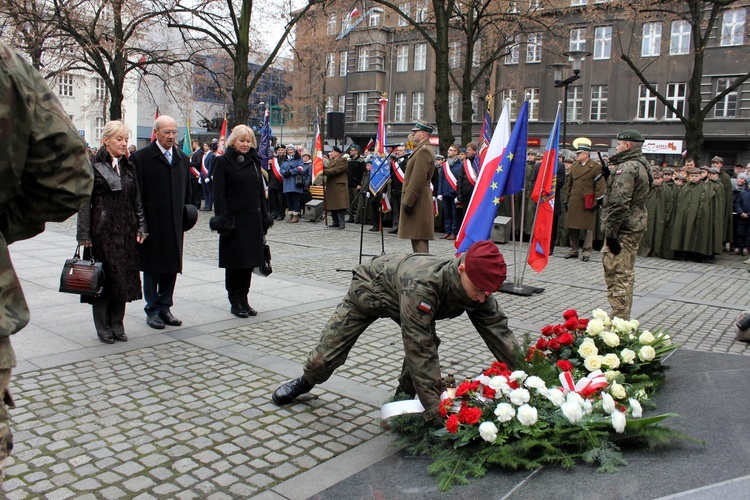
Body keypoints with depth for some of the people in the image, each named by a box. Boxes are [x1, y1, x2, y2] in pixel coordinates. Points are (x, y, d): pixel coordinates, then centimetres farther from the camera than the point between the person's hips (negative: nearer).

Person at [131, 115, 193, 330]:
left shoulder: (182, 158, 11)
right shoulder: (141, 157, -6)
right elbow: (136, 193, -8)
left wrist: (187, 214, 9)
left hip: (174, 223, 5)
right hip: (152, 222, -5)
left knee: (171, 267, 10)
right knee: (152, 268, 6)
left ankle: (165, 307, 22)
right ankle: (152, 310, 16)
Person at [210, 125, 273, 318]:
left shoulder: (254, 161, 12)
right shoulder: (223, 161, -4)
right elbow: (219, 193, -8)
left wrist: (264, 216, 10)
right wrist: (223, 218, -15)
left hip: (253, 219, 5)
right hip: (234, 220, -5)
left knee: (249, 260, 9)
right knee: (234, 262, 2)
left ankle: (243, 299, 19)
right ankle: (235, 301, 11)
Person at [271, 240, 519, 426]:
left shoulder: (479, 289, -29)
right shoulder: (421, 286, -50)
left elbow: (500, 335, -22)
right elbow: (420, 353, -49)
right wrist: (438, 416, -47)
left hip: (403, 298, 5)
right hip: (370, 290, -4)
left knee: (428, 343, -19)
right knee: (327, 353, 4)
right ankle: (306, 382, 39)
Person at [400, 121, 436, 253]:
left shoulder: (424, 151, -15)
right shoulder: (422, 149, 19)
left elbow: (418, 179, -22)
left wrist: (408, 202, -22)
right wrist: (408, 200, 20)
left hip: (418, 201, -11)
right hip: (419, 200, 11)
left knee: (419, 237, -9)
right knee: (417, 236, 14)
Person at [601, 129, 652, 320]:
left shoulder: (626, 168, -17)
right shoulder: (642, 165, 15)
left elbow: (619, 203, -24)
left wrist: (611, 232, -21)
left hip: (622, 229, -11)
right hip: (635, 225, 11)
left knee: (618, 274, -7)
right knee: (626, 273, 18)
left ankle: (619, 320, -4)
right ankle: (624, 317, 28)